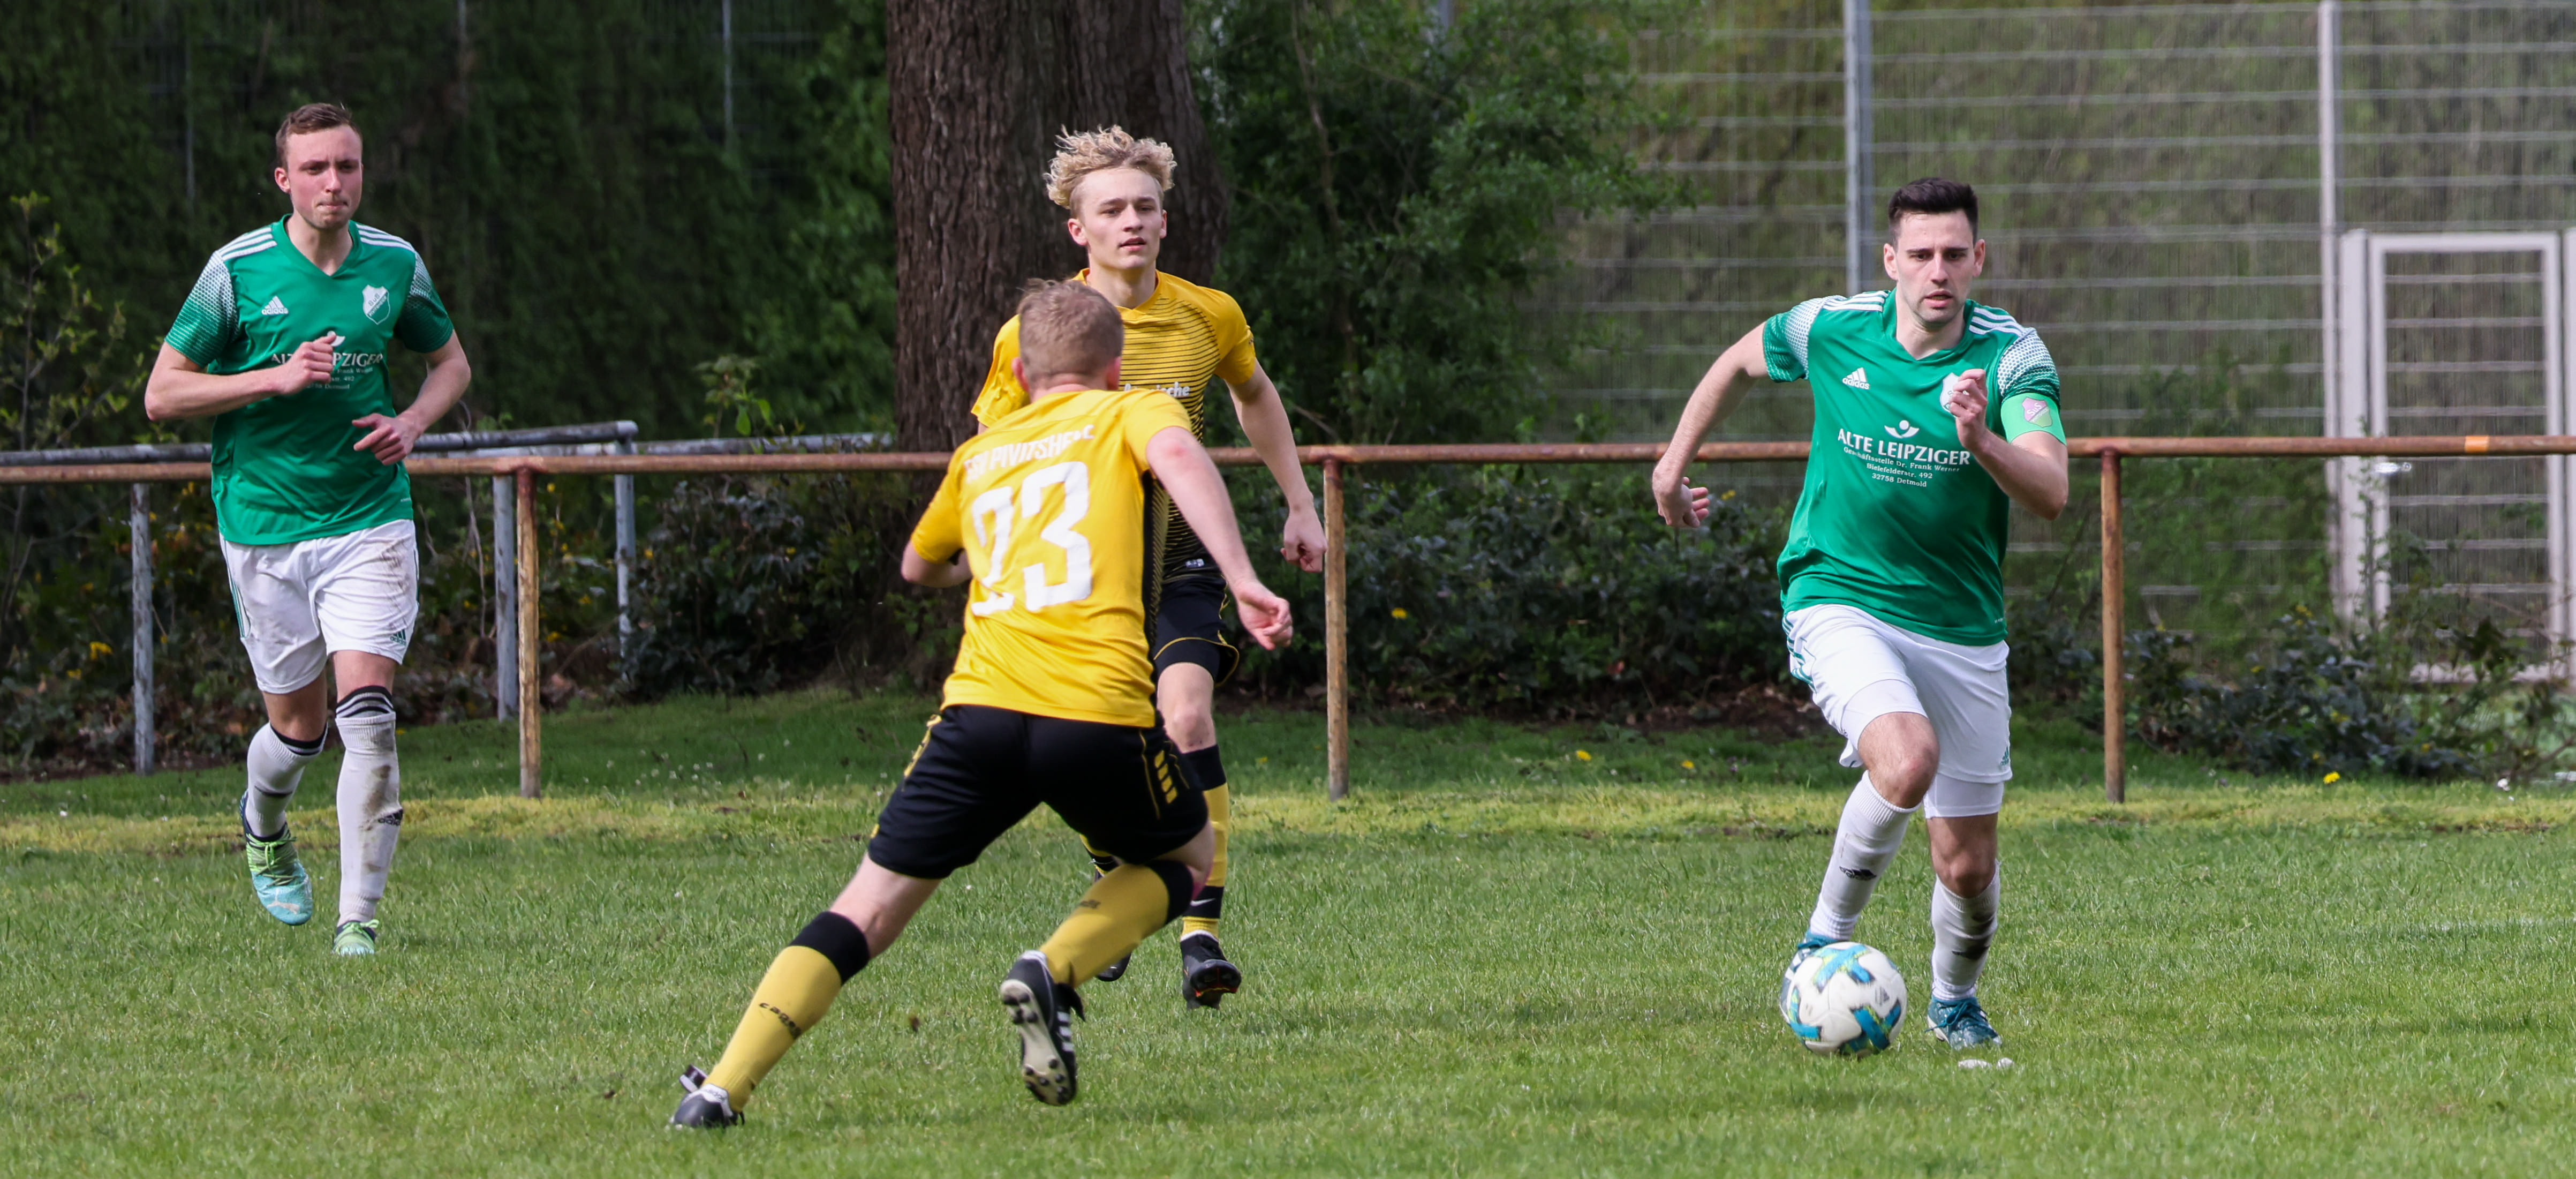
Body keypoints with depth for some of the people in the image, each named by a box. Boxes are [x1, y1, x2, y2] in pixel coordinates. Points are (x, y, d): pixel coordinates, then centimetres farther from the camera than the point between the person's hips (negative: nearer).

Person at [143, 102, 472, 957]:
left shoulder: (394, 265, 2)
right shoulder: (238, 270, -7)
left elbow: (450, 360, 19)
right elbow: (162, 395, -5)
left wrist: (413, 421, -3)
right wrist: (277, 378, -17)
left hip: (370, 523, 1)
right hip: (264, 526, -1)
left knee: (367, 710, -14)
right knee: (299, 727, 7)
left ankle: (359, 915, -10)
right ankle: (263, 825, 42)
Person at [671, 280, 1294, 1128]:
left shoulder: (980, 456, 29)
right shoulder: (1132, 413, 17)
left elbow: (919, 566, 47)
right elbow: (1179, 456, -8)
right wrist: (1241, 578, -17)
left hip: (983, 708, 3)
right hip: (1100, 710, -3)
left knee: (869, 910, 8)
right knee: (1188, 858, 25)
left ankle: (725, 1087, -8)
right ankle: (1056, 971, -3)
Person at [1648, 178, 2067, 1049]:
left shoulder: (2014, 358, -11)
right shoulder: (1830, 330, -7)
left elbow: (2050, 496, -24)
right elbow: (1740, 363, 16)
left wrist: (1982, 441, -42)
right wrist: (1673, 464, 21)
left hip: (1961, 630, 2)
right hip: (1840, 603, -2)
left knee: (1967, 864, 5)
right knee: (1907, 760, -32)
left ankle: (1954, 999, 37)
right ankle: (1826, 938, -10)